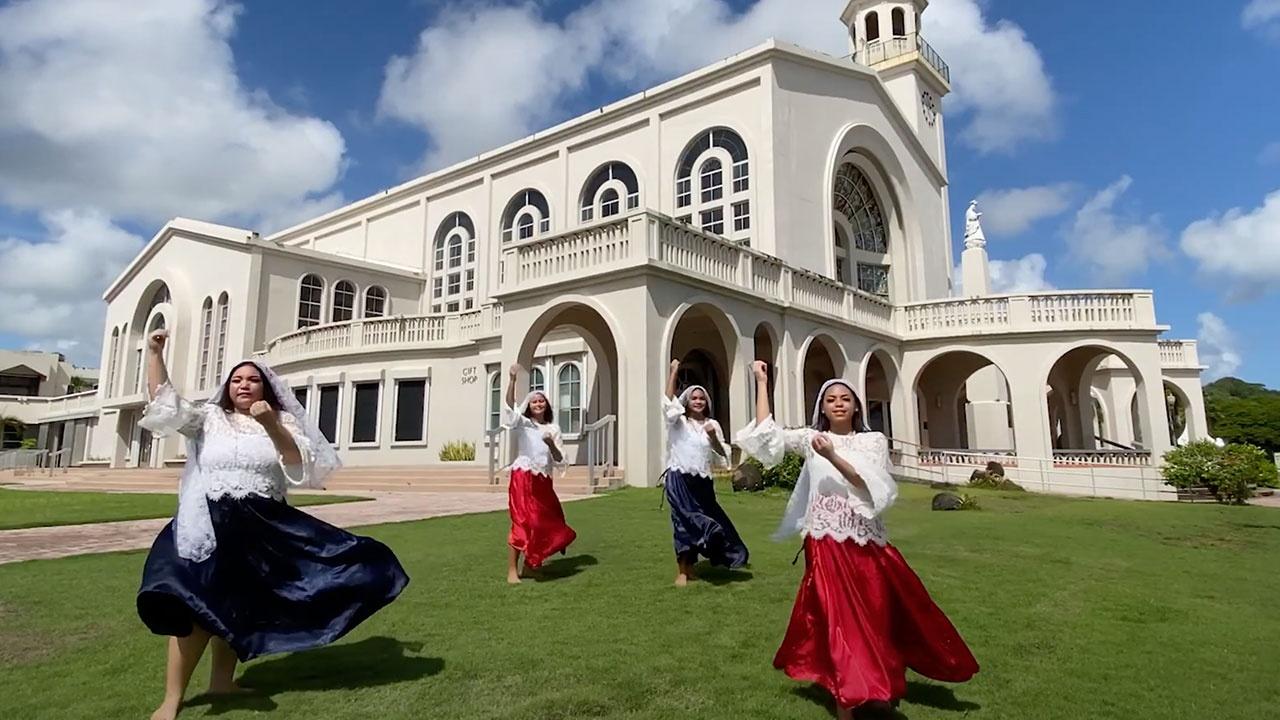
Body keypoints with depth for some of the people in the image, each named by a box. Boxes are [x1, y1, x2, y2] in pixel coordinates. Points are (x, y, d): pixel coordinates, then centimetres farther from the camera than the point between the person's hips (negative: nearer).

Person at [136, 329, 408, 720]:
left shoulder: (282, 422, 8)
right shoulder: (209, 418, 9)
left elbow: (300, 467, -6)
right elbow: (164, 404, -4)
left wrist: (271, 425, -19)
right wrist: (154, 353, -10)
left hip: (264, 526, 2)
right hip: (211, 525, -2)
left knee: (237, 606, 9)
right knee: (196, 605, -11)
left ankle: (221, 682, 25)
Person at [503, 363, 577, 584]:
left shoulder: (553, 429, 13)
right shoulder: (522, 423, 3)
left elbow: (559, 459, 9)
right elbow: (510, 405, -17)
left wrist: (551, 444, -11)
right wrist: (512, 379, -29)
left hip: (543, 481, 5)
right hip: (523, 477, -5)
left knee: (548, 524, 9)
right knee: (522, 523, -10)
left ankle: (531, 562, 28)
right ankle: (512, 570, -4)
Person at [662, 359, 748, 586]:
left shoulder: (712, 424, 9)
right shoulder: (678, 422, 0)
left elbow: (722, 454, 7)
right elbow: (668, 400, -15)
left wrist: (713, 437, -12)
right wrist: (674, 372, -17)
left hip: (703, 482, 4)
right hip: (680, 480, -4)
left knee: (705, 522, 8)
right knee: (685, 523, -5)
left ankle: (689, 567, 26)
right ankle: (682, 572, 5)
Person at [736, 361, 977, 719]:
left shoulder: (873, 440, 5)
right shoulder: (811, 438, 6)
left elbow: (871, 486, -11)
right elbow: (767, 434, -5)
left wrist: (833, 456, -23)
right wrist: (762, 383, -1)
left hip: (866, 543, 2)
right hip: (827, 544, -1)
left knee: (875, 615, 11)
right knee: (839, 617, 2)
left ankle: (875, 690, 35)